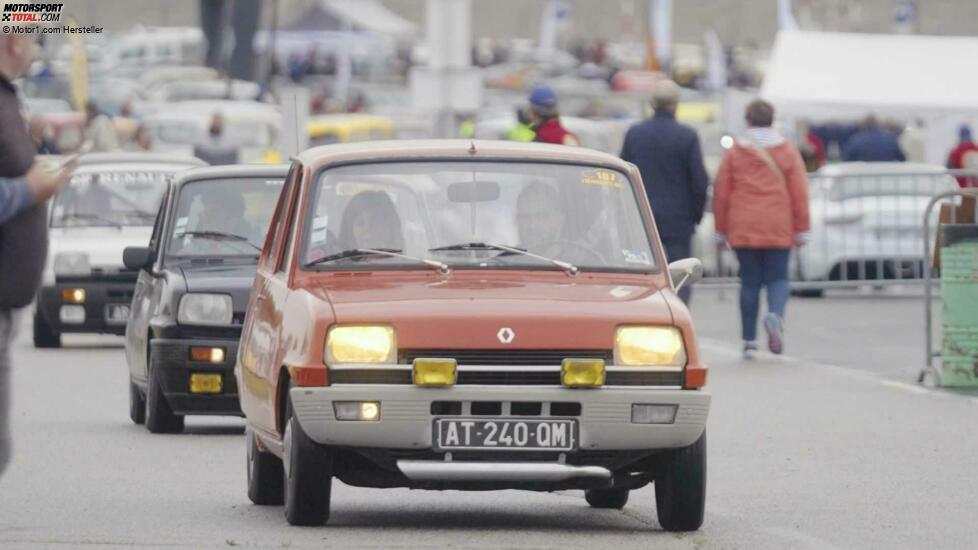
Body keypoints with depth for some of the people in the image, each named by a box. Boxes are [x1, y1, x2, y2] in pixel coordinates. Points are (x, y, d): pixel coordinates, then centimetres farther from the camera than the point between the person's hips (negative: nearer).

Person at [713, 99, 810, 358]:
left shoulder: (734, 153, 4)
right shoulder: (787, 151, 3)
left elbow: (721, 193, 4)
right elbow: (799, 192, 0)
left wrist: (721, 231, 11)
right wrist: (801, 230, 5)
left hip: (743, 230, 1)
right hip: (778, 230, -1)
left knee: (749, 282, 7)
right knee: (777, 277, 5)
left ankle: (749, 340, 5)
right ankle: (775, 315, -26)